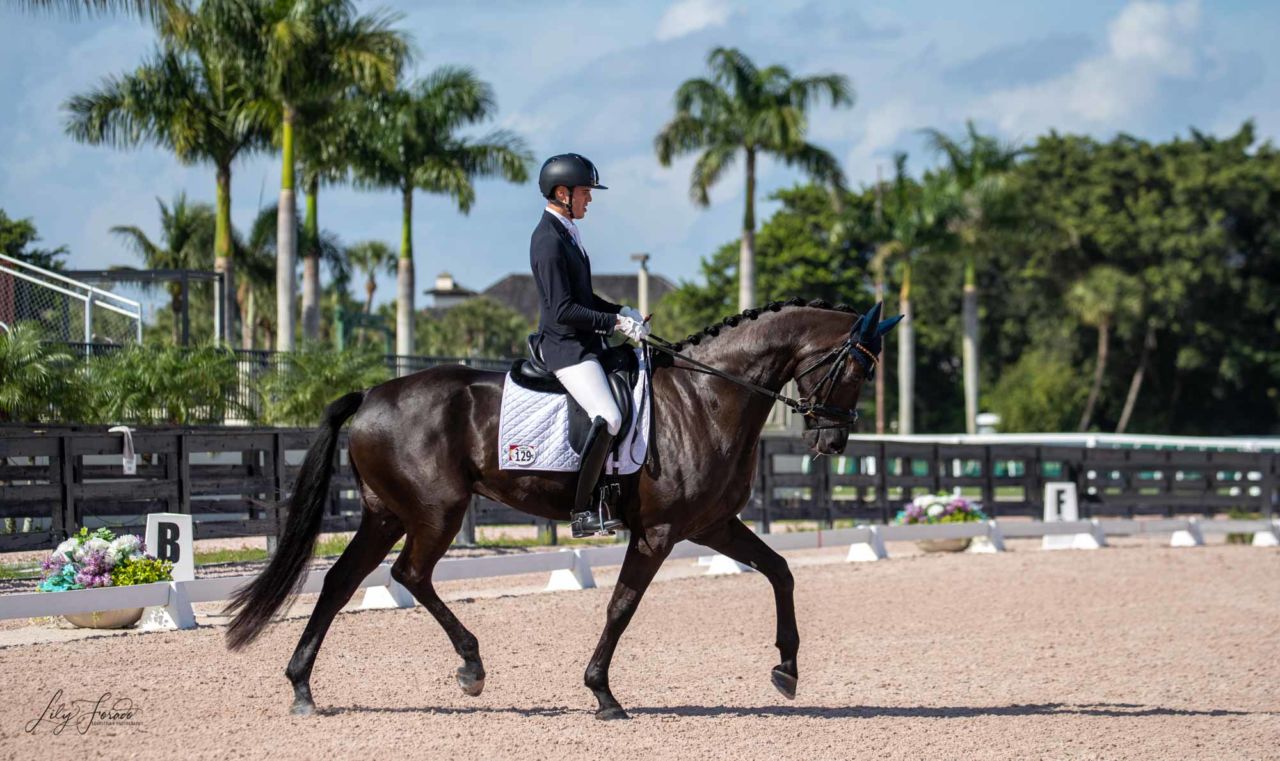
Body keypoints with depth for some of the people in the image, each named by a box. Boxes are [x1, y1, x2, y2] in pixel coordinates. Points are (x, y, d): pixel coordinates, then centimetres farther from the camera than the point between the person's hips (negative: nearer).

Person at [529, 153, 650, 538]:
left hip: (584, 343, 11)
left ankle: (608, 488, 16)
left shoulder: (566, 233, 15)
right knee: (608, 418, -24)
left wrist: (620, 311, 9)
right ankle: (583, 512, -21)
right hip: (565, 347, -11)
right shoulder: (549, 242, -17)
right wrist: (615, 322, -20)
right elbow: (562, 309, -22)